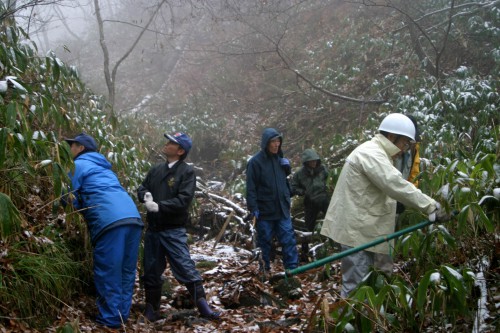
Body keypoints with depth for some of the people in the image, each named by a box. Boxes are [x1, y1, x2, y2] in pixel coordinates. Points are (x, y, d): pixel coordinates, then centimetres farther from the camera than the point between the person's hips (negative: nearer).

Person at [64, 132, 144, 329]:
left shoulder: (78, 165, 10)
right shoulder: (102, 167, 32)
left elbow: (72, 200, 9)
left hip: (110, 221, -7)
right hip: (133, 217, 8)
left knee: (108, 273, 1)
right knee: (126, 271, 12)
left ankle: (111, 319, 6)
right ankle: (122, 315, 20)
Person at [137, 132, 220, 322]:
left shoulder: (187, 172, -8)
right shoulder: (156, 169, 12)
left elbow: (184, 200, -18)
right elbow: (142, 188, 15)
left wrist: (159, 206, -23)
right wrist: (146, 196, -9)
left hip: (173, 231, -6)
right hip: (153, 229, 6)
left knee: (186, 268, -10)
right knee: (151, 270, 13)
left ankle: (204, 308, -5)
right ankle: (151, 309, 26)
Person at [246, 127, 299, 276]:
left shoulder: (280, 159, 9)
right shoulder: (255, 161, -9)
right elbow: (251, 187, -11)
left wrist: (287, 167, 1)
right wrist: (253, 208, -17)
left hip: (282, 209, 4)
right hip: (264, 211, -4)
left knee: (289, 239, -1)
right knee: (265, 241, 7)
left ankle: (292, 269, 3)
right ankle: (265, 269, 21)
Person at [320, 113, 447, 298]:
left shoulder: (375, 153, 18)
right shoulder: (372, 154, -17)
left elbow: (390, 186, 21)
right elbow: (397, 186, -27)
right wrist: (431, 206, -27)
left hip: (361, 227, 11)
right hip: (356, 229, -11)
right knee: (356, 287, -9)